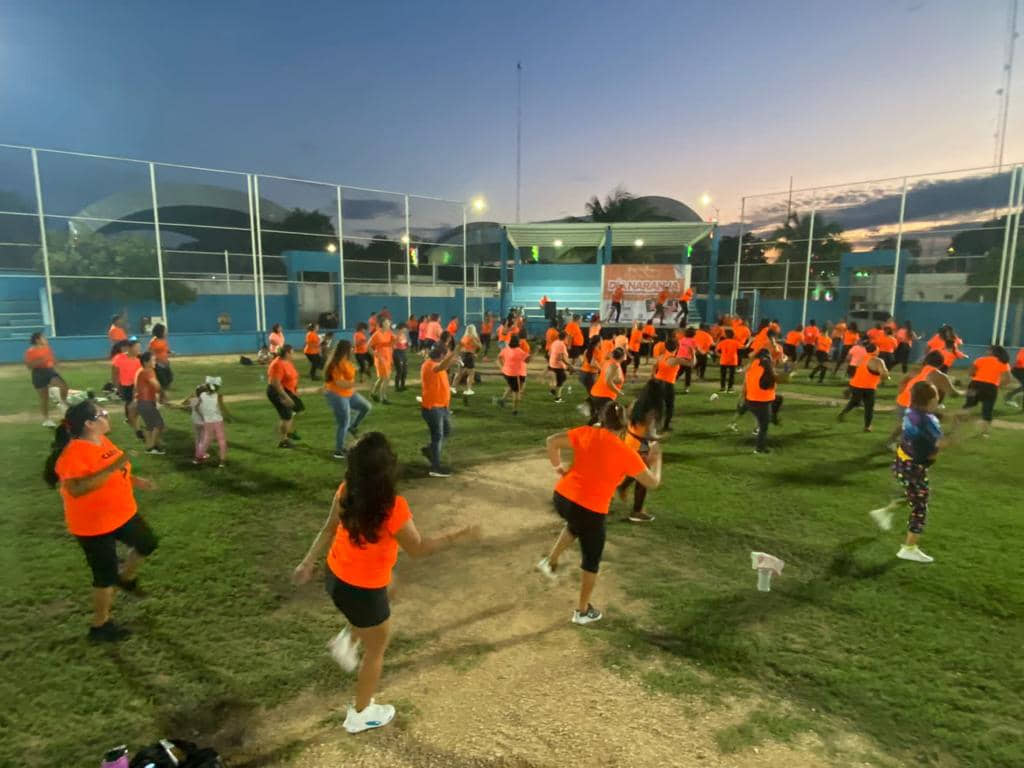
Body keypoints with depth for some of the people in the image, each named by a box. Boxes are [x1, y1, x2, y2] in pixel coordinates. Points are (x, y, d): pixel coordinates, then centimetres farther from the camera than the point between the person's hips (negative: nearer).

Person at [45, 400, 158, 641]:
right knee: (106, 574, 5)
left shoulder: (102, 441, 1)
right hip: (94, 524, -8)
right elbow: (75, 489, -37)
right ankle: (100, 626, 24)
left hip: (121, 514, 8)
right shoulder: (74, 453, -26)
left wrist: (136, 481, 9)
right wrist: (111, 469, -39)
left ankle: (125, 576, 46)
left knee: (147, 543, 20)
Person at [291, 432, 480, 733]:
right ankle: (361, 714, 40)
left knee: (385, 588, 36)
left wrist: (308, 562, 15)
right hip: (363, 591, -6)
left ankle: (347, 641, 31)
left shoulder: (346, 492, -13)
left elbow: (329, 529, 1)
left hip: (335, 577, 6)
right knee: (376, 650, 20)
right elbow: (417, 548, -20)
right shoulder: (393, 507, -32)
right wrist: (459, 535, -12)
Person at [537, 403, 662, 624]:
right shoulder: (626, 453, -9)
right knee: (591, 561, 18)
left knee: (575, 524, 39)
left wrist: (558, 466, 15)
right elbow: (652, 482, 2)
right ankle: (582, 611, 32)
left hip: (562, 497, 4)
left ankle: (551, 562, 31)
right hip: (591, 510, -4)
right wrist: (656, 458, 19)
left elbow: (552, 442, 3)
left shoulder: (586, 433, -1)